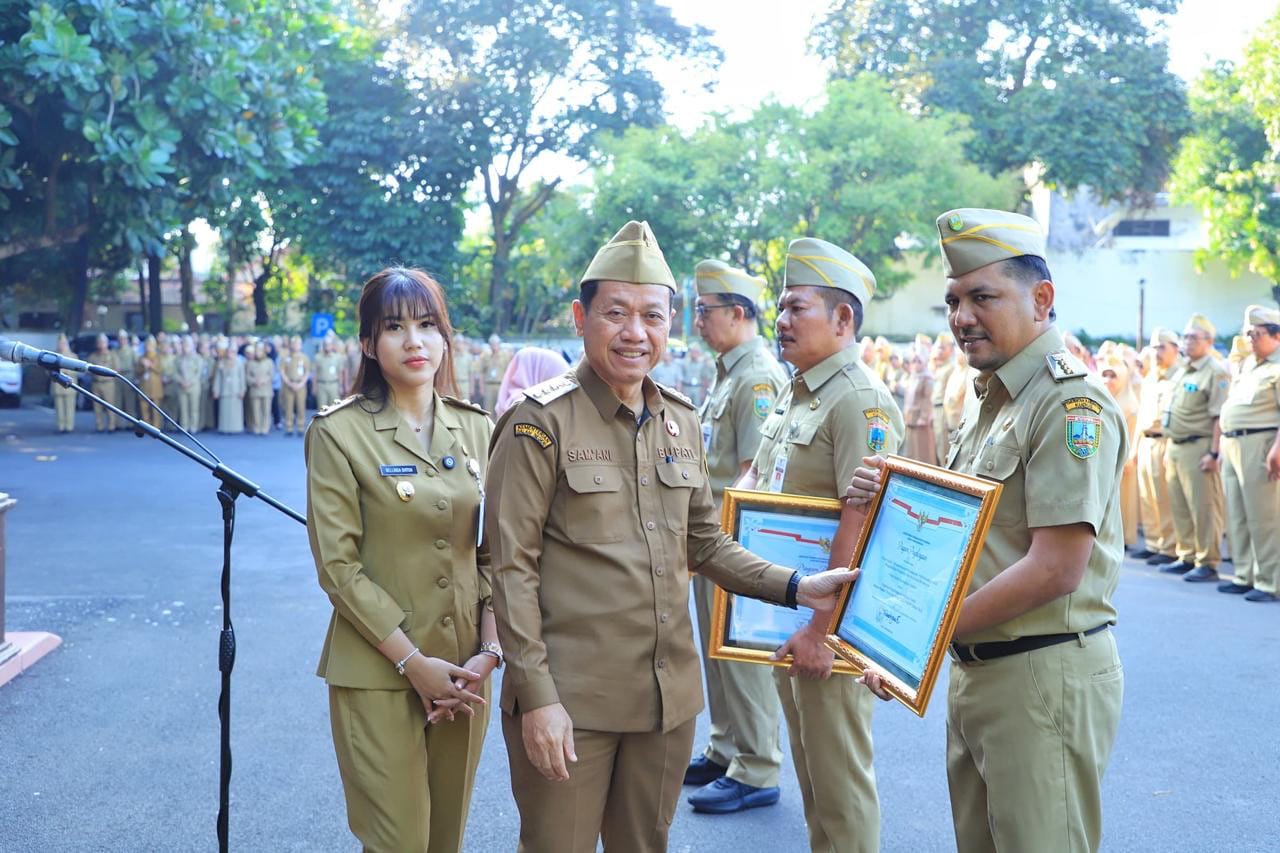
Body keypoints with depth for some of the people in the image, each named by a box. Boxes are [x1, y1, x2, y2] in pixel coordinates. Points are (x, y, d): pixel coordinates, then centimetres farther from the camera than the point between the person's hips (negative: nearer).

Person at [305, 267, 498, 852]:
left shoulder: (475, 428, 6)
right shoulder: (339, 432, -7)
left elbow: (493, 552, 7)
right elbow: (337, 565, -10)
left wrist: (489, 649, -5)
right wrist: (413, 661, -14)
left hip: (464, 674, 4)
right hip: (378, 675, -4)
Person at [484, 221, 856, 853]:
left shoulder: (681, 421, 9)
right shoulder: (541, 421, -9)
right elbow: (511, 568, -11)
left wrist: (796, 587, 1)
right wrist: (535, 697, -15)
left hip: (668, 697, 6)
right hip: (569, 702, -5)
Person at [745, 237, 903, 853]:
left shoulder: (860, 400, -18)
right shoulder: (795, 393, 11)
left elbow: (860, 526, -26)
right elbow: (757, 479, 24)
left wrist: (822, 629, -26)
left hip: (832, 618, -9)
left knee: (839, 776, 2)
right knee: (808, 762, 20)